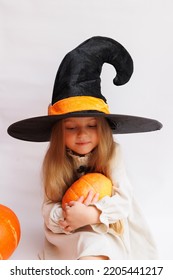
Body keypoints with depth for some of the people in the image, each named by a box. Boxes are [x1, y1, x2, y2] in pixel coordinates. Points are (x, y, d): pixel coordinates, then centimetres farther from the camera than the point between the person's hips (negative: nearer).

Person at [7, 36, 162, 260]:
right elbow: (49, 210, -7)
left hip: (110, 231, 0)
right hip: (70, 235, 0)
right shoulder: (54, 160, -6)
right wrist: (65, 216, -30)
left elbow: (123, 200, -13)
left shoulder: (111, 153, -9)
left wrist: (91, 214, -30)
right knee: (90, 245, -30)